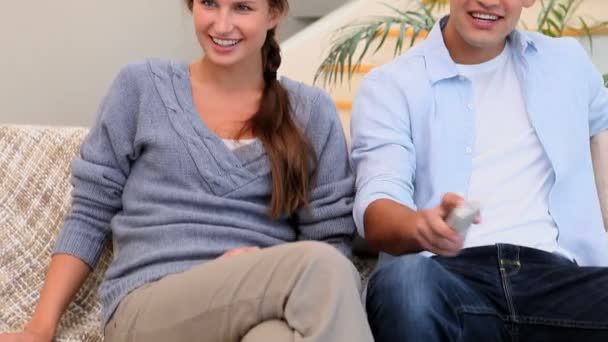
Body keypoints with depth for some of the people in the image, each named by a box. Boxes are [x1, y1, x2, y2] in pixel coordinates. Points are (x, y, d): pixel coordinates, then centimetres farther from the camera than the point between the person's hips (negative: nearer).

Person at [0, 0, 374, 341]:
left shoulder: (311, 110, 12)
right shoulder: (142, 86, 9)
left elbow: (332, 240, 9)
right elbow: (89, 215, 11)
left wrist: (271, 269, -12)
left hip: (262, 305, 1)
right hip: (149, 307, 0)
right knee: (321, 269, -31)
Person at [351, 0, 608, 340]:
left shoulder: (568, 62, 20)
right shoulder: (389, 86, 7)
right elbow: (376, 206, -9)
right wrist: (420, 225, -33)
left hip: (552, 274, 2)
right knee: (404, 279, -38)